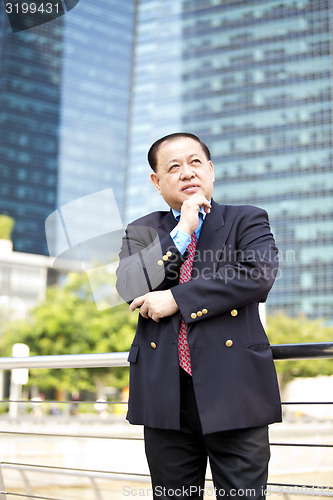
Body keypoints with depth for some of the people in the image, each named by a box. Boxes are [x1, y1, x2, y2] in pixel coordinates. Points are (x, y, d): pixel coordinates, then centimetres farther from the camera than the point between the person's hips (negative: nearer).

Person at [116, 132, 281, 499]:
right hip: (165, 396, 2)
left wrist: (176, 299, -12)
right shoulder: (142, 232, 16)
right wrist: (182, 231, -7)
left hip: (235, 391, -2)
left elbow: (259, 275, -12)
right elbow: (129, 289, -3)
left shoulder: (247, 221, 9)